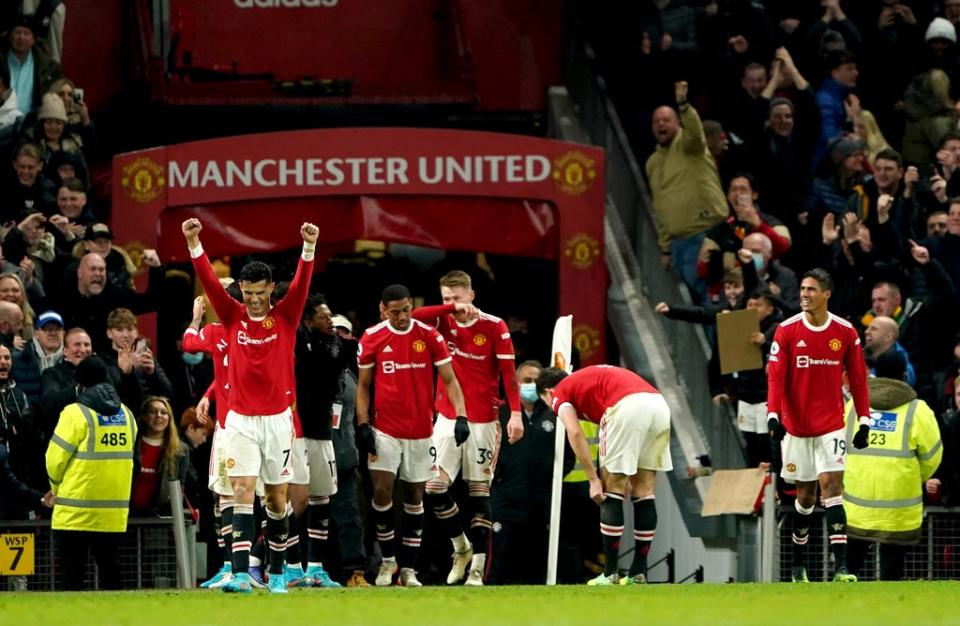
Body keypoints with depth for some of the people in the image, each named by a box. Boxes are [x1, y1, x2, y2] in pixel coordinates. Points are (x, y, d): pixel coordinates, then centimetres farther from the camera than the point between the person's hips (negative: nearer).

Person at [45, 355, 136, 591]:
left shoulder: (76, 413, -10)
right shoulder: (126, 414, 7)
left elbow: (56, 459, -9)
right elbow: (128, 458, 10)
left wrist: (58, 488, 11)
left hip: (76, 510, -5)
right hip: (115, 510, 5)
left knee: (72, 571, 0)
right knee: (109, 568, 11)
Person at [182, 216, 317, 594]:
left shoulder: (285, 317, 0)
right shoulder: (233, 317, 1)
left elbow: (302, 283, -14)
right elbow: (209, 281, -8)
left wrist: (309, 247, -30)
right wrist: (193, 243, -21)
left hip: (277, 419, 0)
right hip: (241, 420, 0)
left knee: (277, 498, 8)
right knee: (242, 493, -10)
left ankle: (277, 573, 20)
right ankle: (241, 574, -18)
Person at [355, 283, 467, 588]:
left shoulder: (429, 336, -3)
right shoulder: (371, 339, -2)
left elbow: (450, 380, -1)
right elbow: (363, 385, 5)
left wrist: (461, 416, -14)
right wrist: (363, 425, -5)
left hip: (421, 431, 1)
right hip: (385, 430, -1)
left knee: (415, 495, 6)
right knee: (381, 491, -10)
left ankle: (408, 568, 13)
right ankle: (387, 560, 8)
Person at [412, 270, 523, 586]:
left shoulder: (494, 326, -4)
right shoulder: (444, 322, 4)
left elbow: (508, 373, -6)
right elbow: (414, 316, -14)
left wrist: (515, 413, -14)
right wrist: (452, 309, -23)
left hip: (483, 422, -3)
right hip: (448, 418, 3)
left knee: (479, 491, -1)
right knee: (434, 488, -7)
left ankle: (477, 568, 1)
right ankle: (461, 547, 16)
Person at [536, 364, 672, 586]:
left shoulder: (560, 393, 17)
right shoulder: (588, 378, 38)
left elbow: (575, 433, -2)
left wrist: (594, 479, 0)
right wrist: (626, 478, 32)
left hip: (628, 407, -7)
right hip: (658, 403, 7)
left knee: (612, 491, 5)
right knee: (644, 491, 13)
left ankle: (610, 574, 5)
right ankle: (638, 573, 16)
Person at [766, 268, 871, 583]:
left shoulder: (846, 332, 0)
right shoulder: (787, 331, -3)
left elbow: (858, 378, 6)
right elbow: (775, 377, -6)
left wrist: (864, 421, 4)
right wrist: (773, 416, -18)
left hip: (831, 425, 0)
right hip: (796, 425, 0)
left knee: (831, 485, -13)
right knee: (805, 493, 6)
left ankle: (841, 566, -20)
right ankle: (798, 565, 23)